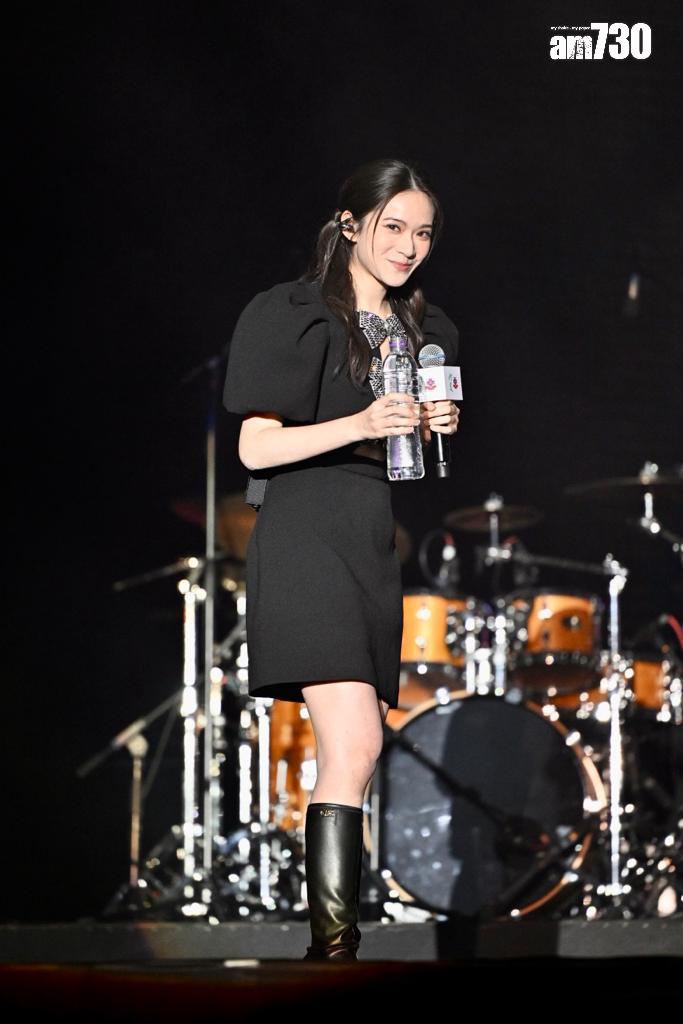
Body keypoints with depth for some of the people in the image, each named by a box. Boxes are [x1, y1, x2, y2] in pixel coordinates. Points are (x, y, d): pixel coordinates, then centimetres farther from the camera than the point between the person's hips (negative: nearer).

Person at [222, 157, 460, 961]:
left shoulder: (427, 329, 20)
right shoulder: (293, 315, 1)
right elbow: (256, 447, -5)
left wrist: (438, 430, 5)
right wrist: (360, 426, -18)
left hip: (391, 546, 6)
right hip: (313, 538, -6)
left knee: (355, 751, -1)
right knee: (353, 745, -19)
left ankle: (335, 932, 0)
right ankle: (333, 941, -21)